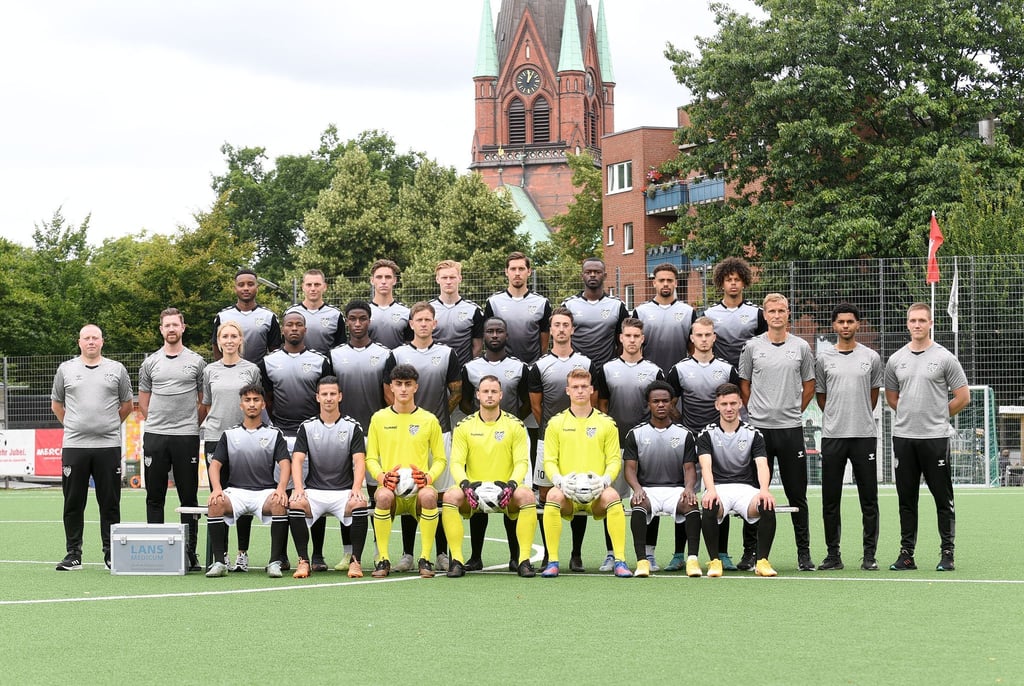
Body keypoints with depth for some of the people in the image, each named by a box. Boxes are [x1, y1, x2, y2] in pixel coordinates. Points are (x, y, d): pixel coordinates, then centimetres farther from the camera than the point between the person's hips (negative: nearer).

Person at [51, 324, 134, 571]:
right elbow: (56, 404, 19)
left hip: (108, 445, -1)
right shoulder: (65, 369, 9)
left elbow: (126, 405, 16)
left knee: (110, 503, 2)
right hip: (73, 446, 1)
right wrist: (73, 426, 14)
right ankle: (73, 554, 11)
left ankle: (111, 553, 9)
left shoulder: (117, 370, 8)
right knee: (73, 503, 3)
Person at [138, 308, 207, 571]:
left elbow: (204, 401, 10)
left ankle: (189, 552, 5)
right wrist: (158, 422, 12)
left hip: (187, 437, -2)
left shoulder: (196, 362, 5)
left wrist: (191, 423, 7)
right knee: (155, 497, 5)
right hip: (154, 437, 2)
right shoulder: (150, 363, 9)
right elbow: (143, 403, 16)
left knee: (189, 496, 1)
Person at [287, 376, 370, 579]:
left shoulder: (352, 427, 6)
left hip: (344, 491, -1)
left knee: (360, 505, -34)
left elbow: (359, 460, -3)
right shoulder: (307, 427, 8)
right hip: (314, 491, 1)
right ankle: (303, 561, -19)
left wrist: (356, 488, -22)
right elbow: (297, 459, -1)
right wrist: (298, 488, -19)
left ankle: (355, 561, -19)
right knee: (294, 504, -31)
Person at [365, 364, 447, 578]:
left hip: (419, 489, 0)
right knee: (383, 496, -37)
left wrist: (428, 477, -8)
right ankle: (383, 560, -22)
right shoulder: (379, 419, 11)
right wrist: (381, 476, -9)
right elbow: (370, 458, 13)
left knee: (429, 496, -37)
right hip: (390, 487, 0)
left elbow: (440, 459, 14)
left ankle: (425, 559, -22)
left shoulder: (429, 420, 10)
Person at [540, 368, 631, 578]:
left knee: (612, 496, -34)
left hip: (597, 491, 0)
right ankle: (552, 561, -26)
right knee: (553, 495, -35)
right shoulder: (556, 423, 10)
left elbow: (614, 459, 7)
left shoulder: (607, 423, 11)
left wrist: (604, 479, -13)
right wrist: (560, 480, -15)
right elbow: (549, 461, 7)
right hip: (567, 491, 0)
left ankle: (620, 561, -28)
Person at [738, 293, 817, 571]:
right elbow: (744, 384, 12)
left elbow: (809, 386, 13)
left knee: (797, 494, 2)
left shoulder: (801, 347, 6)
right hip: (758, 428, 0)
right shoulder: (752, 346, 4)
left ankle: (804, 553, 8)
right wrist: (756, 412, 7)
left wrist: (794, 411, 8)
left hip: (791, 428, 0)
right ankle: (751, 551, 10)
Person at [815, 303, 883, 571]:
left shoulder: (871, 357, 6)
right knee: (830, 500, 2)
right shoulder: (823, 358, 6)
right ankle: (833, 554, 9)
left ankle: (870, 555, 6)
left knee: (869, 499, 0)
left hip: (864, 435, 0)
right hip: (832, 437, 1)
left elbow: (874, 393, 16)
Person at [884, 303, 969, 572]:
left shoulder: (945, 358, -2)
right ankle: (907, 554, 13)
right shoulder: (896, 360, 10)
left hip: (935, 438, -4)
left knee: (943, 498, 0)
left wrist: (937, 416, 6)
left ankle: (947, 553, 5)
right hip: (903, 438, 4)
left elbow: (963, 397, 0)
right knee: (907, 499, 7)